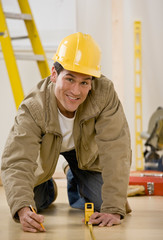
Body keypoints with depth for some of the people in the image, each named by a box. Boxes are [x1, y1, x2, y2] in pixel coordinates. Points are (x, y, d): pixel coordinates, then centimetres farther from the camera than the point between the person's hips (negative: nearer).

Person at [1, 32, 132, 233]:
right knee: (31, 206, -7)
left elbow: (115, 152, -38)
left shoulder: (104, 93, -38)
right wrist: (22, 209, -64)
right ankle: (47, 188, 31)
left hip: (86, 150, 1)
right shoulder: (33, 109, -39)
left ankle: (75, 181, 27)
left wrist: (114, 209, -43)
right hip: (45, 152, -1)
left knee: (101, 204, -8)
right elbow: (16, 163, -45)